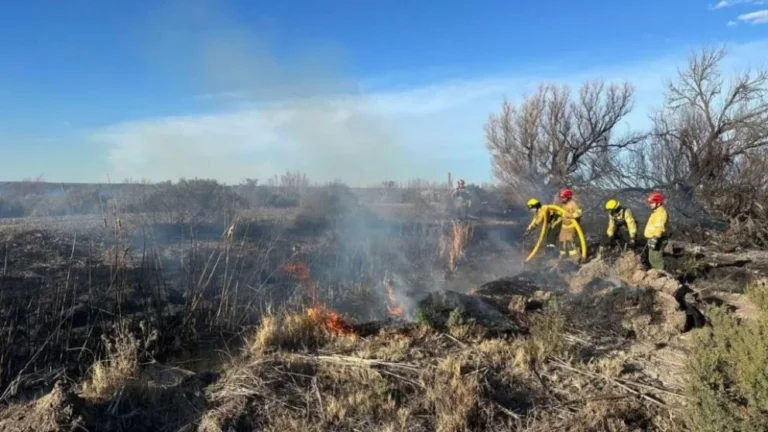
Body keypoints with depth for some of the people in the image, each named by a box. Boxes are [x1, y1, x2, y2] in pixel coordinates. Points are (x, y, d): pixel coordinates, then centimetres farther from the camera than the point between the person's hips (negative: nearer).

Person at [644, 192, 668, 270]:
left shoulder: (661, 212, -17)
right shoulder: (656, 212, 17)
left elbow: (659, 227, -27)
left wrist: (655, 239, -33)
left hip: (657, 240, -11)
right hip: (652, 238, 11)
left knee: (657, 259, -9)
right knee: (652, 259, 18)